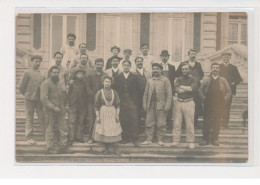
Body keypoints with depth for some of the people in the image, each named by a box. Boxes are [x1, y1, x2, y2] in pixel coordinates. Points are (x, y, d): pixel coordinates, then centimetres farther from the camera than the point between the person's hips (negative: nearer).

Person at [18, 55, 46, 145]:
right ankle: (29, 138, 8)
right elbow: (21, 87, -2)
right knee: (29, 119, 2)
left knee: (42, 117, 2)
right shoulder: (27, 73, -3)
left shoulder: (42, 74, 10)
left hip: (40, 99, 3)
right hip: (30, 100, -3)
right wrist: (27, 95, 4)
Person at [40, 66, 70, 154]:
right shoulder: (45, 84, -8)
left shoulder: (58, 84, 19)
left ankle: (63, 147, 11)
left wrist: (63, 107, 12)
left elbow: (63, 96, 26)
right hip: (50, 111, -7)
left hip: (60, 111, 7)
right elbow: (44, 98, -17)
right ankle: (49, 147, 8)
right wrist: (53, 108, -20)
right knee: (50, 130, -1)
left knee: (64, 129, 4)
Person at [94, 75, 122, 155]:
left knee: (114, 130, -2)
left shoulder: (114, 92, 5)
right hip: (103, 113, -1)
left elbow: (118, 105, 6)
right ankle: (106, 149, 10)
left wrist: (117, 115, -2)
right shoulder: (99, 93, 0)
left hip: (112, 113, 1)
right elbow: (97, 106, 0)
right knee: (104, 131, 0)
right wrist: (97, 116, -6)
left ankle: (115, 149, 3)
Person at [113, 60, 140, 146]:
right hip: (121, 101, 1)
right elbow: (115, 89, 6)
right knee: (123, 120, 2)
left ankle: (134, 138, -1)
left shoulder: (134, 77, 7)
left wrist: (135, 101, -6)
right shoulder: (118, 77, 10)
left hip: (131, 101, -1)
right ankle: (125, 137, 11)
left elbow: (136, 90, 2)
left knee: (134, 119, -6)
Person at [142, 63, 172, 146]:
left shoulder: (165, 80, 3)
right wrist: (145, 105, 6)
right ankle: (149, 139, 6)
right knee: (149, 123, 2)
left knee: (161, 124, 0)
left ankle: (160, 140, 7)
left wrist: (167, 106, -10)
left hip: (161, 105, -3)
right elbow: (145, 94, 15)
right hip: (150, 105, 4)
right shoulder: (149, 81, 15)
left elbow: (169, 94, -2)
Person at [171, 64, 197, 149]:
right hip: (178, 102, 3)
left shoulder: (192, 79, 3)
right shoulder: (179, 79, 9)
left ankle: (191, 142, 4)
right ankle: (176, 140, 8)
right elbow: (177, 89, -7)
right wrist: (188, 88, -10)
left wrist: (182, 87, -9)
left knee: (189, 123, -2)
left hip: (188, 102, -3)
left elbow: (194, 88, -17)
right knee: (176, 123, 2)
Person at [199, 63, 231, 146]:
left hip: (219, 104, 1)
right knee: (206, 122, -2)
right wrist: (204, 98, 0)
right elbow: (200, 90, 9)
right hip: (208, 104, -1)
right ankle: (205, 139, 3)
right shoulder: (206, 80, 7)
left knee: (217, 122, 2)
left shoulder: (223, 80, 9)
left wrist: (225, 99, 1)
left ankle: (215, 139, 9)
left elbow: (228, 91, 11)